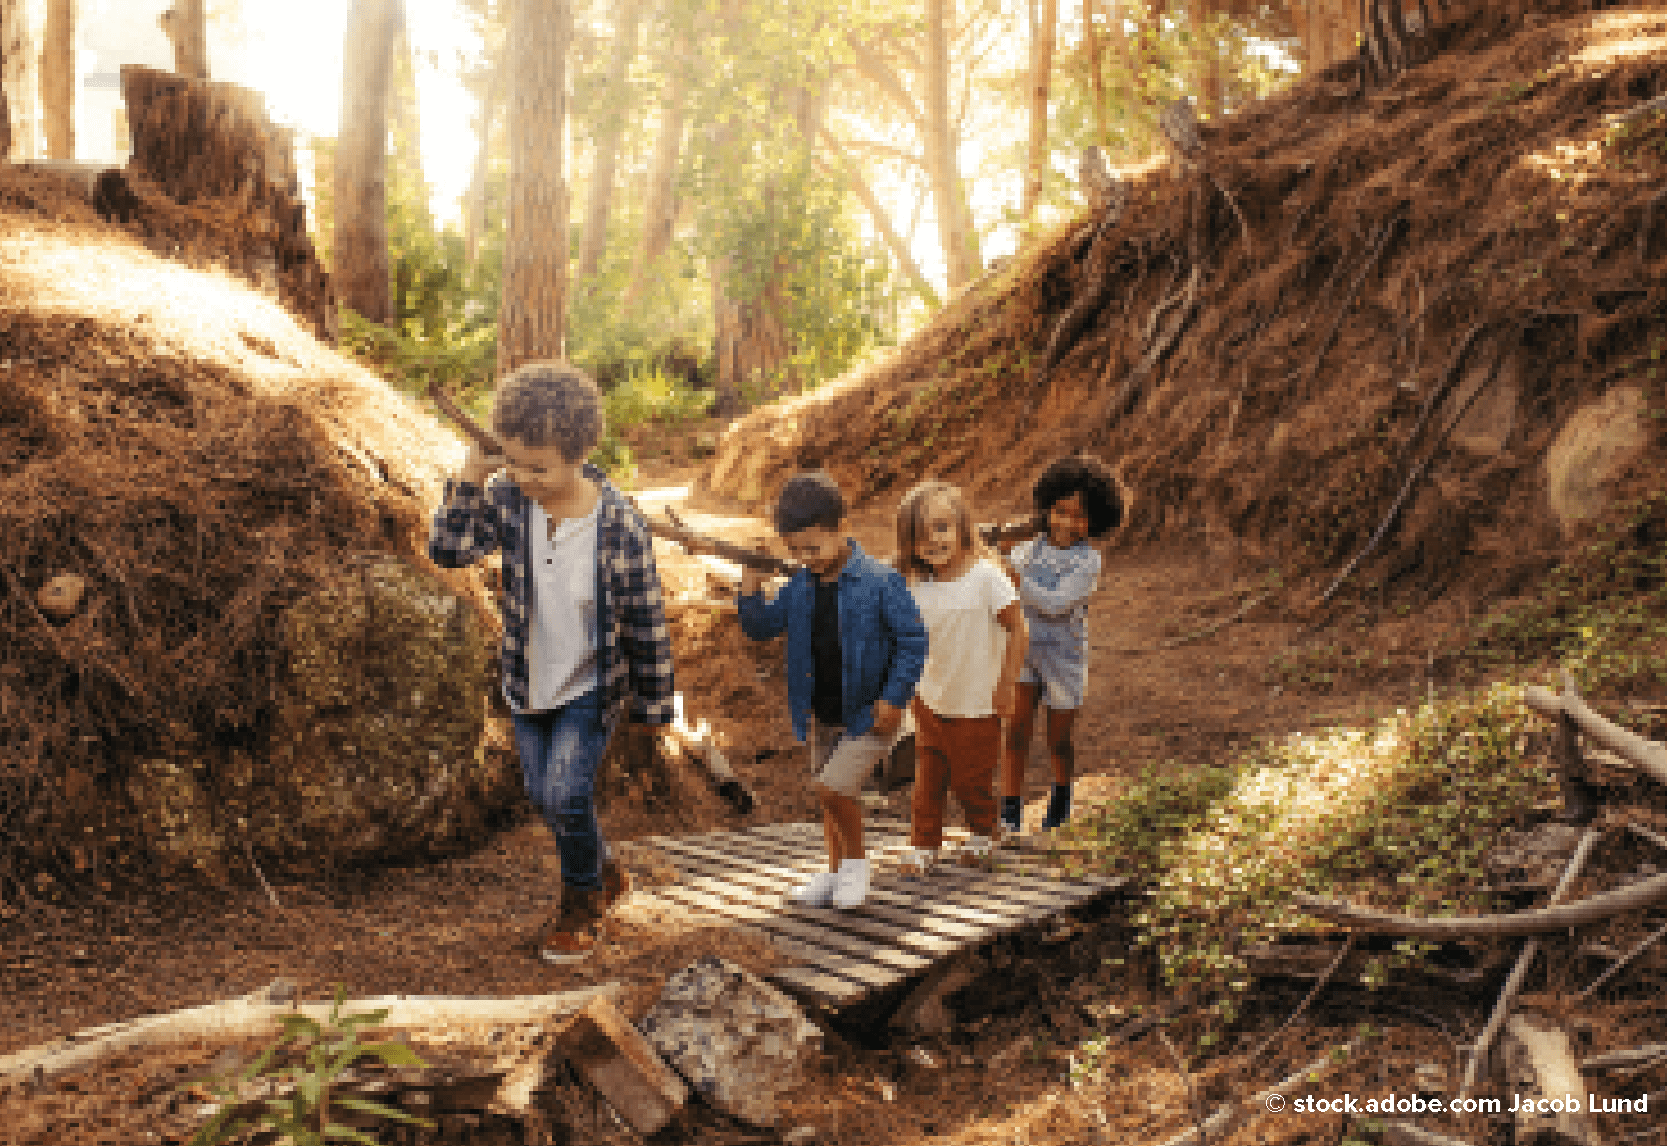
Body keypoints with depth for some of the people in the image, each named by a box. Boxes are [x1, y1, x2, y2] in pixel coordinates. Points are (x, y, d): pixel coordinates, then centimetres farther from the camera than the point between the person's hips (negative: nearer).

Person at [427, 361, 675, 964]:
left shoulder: (620, 524, -23)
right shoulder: (510, 498, -13)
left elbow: (645, 618, -14)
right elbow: (449, 552, -12)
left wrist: (651, 703, -6)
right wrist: (465, 484, -27)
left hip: (591, 687, -5)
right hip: (528, 684, 5)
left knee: (566, 794, -12)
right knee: (542, 795, 15)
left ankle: (580, 903, 16)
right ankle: (603, 875, 42)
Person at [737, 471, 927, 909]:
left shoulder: (880, 582, -16)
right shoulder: (801, 585, 1)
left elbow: (913, 639, -12)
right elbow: (762, 627, 11)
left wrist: (894, 698, -16)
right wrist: (750, 595, -8)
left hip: (868, 715, -6)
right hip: (822, 717, 6)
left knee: (833, 787, -16)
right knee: (830, 795, 17)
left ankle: (857, 861, 8)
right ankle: (835, 872, 35)